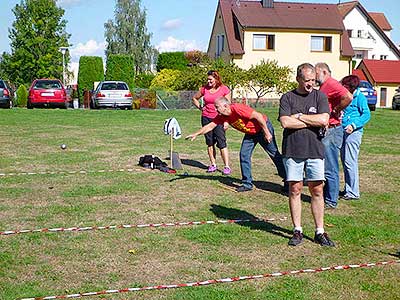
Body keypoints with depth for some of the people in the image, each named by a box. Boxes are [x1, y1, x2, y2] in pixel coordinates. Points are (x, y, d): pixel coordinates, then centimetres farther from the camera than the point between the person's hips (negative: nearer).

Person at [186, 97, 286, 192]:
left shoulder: (237, 108, -31)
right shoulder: (222, 116, -6)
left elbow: (258, 116, -28)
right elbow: (210, 126, 4)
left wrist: (267, 133, -25)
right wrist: (196, 134, 1)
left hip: (264, 127, -8)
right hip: (250, 133, 8)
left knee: (274, 154, 0)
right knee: (244, 155, 0)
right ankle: (247, 184, 8)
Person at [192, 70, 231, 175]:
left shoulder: (224, 89, -4)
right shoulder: (204, 88, 5)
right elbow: (194, 98, 22)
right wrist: (200, 107, 8)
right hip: (206, 118, 4)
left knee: (221, 142, -8)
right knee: (210, 142, 8)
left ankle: (227, 166, -4)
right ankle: (213, 164, 18)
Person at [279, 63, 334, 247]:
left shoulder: (320, 96, 7)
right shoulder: (287, 98, 5)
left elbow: (324, 120, -7)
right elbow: (285, 122, -10)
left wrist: (299, 117, -5)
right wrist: (312, 121, -6)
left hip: (315, 150, 1)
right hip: (292, 150, 0)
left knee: (317, 191, 3)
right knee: (295, 190, 3)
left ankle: (320, 232, 12)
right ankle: (297, 231, 13)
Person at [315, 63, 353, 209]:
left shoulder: (331, 84, -13)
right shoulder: (323, 87, 18)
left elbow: (348, 97, -30)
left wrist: (336, 111, -19)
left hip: (331, 131, -11)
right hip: (324, 131, 11)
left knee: (330, 169, -4)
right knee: (323, 167, 17)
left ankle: (331, 201, 4)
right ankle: (325, 197, 27)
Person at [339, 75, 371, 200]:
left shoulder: (360, 97, -9)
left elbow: (366, 114, -13)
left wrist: (354, 125, -22)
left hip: (353, 132, -9)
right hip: (344, 132, 9)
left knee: (350, 162, -7)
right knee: (345, 161, 13)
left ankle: (353, 192, 0)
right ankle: (348, 189, 23)